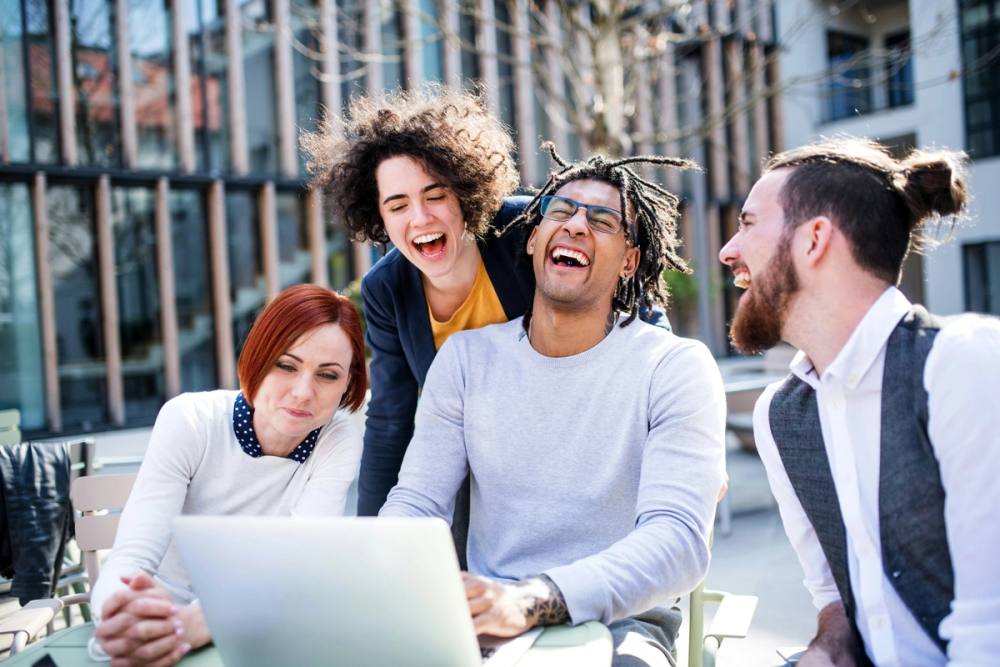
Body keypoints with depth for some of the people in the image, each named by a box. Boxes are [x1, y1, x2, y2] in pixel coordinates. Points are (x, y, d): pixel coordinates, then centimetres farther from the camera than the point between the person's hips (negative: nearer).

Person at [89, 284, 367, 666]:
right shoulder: (189, 422, -13)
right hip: (162, 628, -1)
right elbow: (129, 561, -21)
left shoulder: (339, 442, -11)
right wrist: (126, 618, -43)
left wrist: (194, 623, -41)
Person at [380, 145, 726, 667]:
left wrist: (531, 599, -34)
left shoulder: (676, 368, -4)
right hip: (482, 622, 4)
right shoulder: (466, 358, 8)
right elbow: (415, 503, 5)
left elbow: (679, 539, -16)